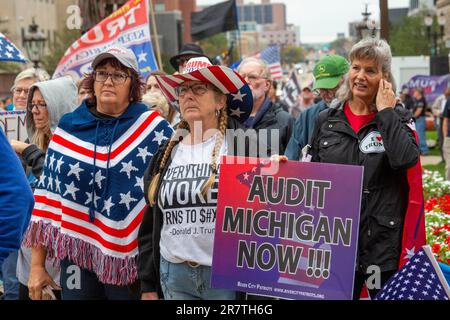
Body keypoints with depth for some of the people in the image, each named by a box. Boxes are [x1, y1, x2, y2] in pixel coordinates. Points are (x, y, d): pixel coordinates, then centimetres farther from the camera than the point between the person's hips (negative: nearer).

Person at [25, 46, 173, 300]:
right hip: (78, 252, 2)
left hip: (134, 257, -2)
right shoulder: (68, 129, 5)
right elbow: (48, 198, 6)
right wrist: (37, 265, 5)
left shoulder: (153, 128, -1)